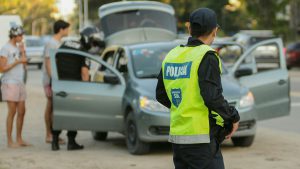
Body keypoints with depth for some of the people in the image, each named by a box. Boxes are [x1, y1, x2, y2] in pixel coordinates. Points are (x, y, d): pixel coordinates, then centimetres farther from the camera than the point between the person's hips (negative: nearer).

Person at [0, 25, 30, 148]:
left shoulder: (18, 48, 14)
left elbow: (24, 67, 12)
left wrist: (23, 53, 1)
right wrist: (17, 61, -15)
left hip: (20, 83, 7)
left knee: (21, 112, 6)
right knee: (12, 112, -7)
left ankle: (19, 139, 13)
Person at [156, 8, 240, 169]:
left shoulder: (172, 55, 10)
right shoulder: (206, 56, -12)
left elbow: (161, 95, 17)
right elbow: (213, 97, -20)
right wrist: (233, 118, -5)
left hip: (177, 137, 7)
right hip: (202, 139, -7)